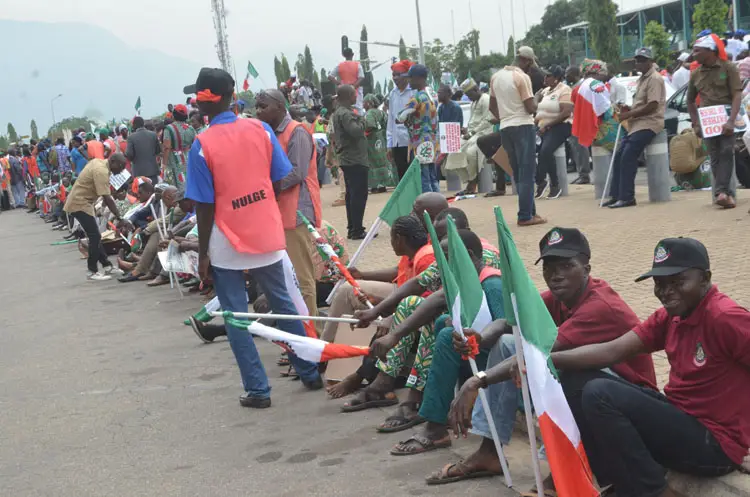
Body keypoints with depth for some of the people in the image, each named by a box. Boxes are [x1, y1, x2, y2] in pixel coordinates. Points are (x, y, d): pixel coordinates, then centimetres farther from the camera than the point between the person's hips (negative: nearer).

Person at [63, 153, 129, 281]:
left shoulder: (98, 162, 6)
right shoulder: (101, 171, -24)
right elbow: (107, 199, -28)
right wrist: (120, 218, -27)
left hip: (80, 202, 10)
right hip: (80, 204, -10)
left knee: (95, 236, 13)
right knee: (95, 237, -9)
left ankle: (107, 266, 19)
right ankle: (92, 272, -2)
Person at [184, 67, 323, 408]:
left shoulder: (202, 146, -13)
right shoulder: (260, 129, -2)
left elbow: (205, 206, -11)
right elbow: (281, 180, 1)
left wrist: (203, 253, -2)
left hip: (227, 245, -4)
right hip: (267, 235, 4)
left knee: (236, 318, 7)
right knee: (283, 305, 18)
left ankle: (257, 390, 9)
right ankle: (309, 374, 26)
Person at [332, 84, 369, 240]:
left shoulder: (338, 112, 16)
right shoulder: (345, 113, -17)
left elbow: (336, 137, 25)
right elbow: (356, 131, -28)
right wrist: (361, 119, -11)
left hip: (347, 159, 11)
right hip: (355, 159, -11)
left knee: (352, 194, 13)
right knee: (359, 194, -9)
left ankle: (352, 228, 17)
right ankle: (357, 230, -9)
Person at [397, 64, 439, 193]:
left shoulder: (417, 97, -15)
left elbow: (401, 118, -16)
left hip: (420, 144, -8)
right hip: (432, 143, 8)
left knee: (424, 181, -6)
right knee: (433, 179, 12)